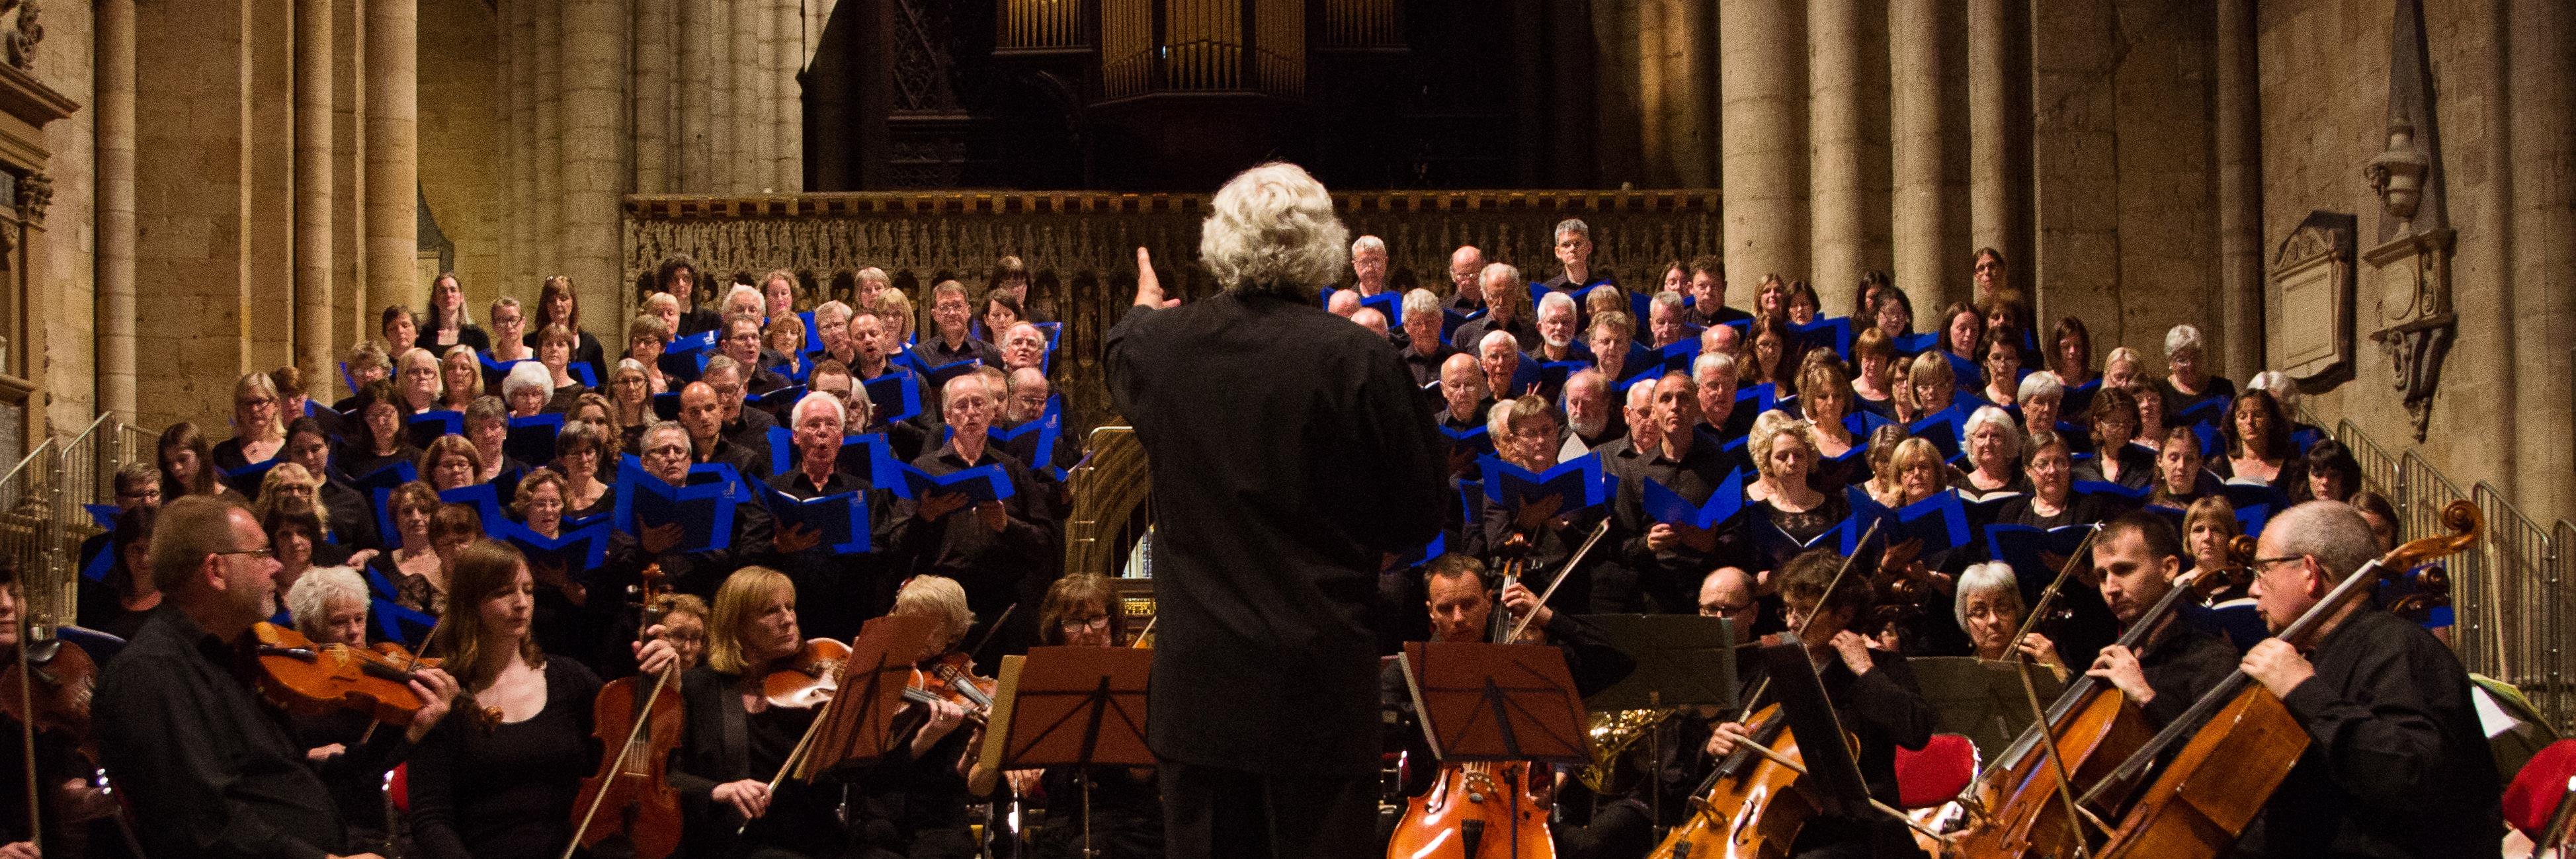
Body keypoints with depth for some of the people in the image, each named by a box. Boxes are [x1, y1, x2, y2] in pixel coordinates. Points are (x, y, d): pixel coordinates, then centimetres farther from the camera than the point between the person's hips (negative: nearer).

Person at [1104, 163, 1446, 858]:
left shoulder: (1162, 344, -1)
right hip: (1318, 681, -4)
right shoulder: (1361, 362, -15)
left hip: (1196, 679, 4)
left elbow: (1123, 367, 26)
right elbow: (1420, 518, -7)